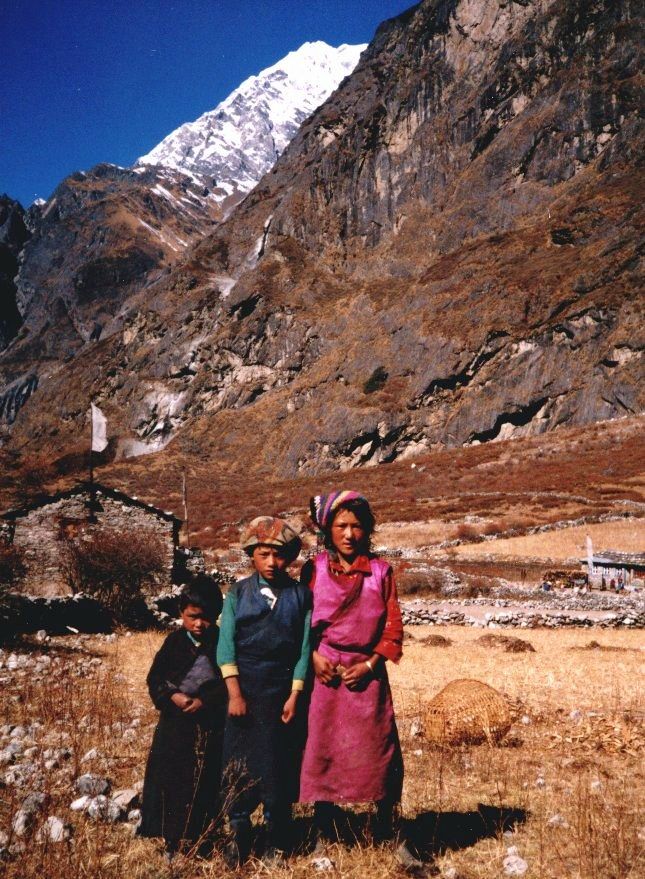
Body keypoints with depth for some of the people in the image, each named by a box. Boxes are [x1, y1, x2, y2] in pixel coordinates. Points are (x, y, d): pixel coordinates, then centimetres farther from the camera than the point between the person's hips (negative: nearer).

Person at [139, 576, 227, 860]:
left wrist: (204, 701, -19)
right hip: (175, 723, 2)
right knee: (169, 778, 6)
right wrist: (171, 697, -14)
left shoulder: (221, 643, -7)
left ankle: (197, 835, 18)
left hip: (210, 723, -2)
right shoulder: (175, 641, -1)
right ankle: (171, 841, 20)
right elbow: (155, 678, 3)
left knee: (204, 781, 4)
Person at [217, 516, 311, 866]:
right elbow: (226, 644, -2)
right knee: (238, 766, 4)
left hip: (281, 691, 0)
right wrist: (235, 693, -10)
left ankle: (276, 844, 20)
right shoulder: (238, 593, 3)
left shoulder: (301, 595, 2)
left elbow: (304, 649, 0)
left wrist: (294, 697, -6)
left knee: (278, 768, 5)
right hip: (242, 690, 1)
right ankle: (238, 840, 19)